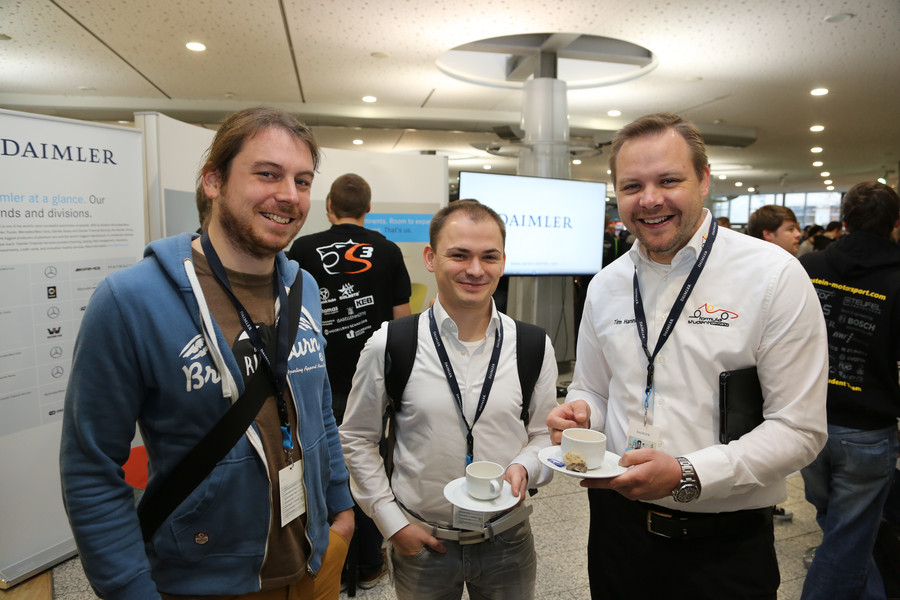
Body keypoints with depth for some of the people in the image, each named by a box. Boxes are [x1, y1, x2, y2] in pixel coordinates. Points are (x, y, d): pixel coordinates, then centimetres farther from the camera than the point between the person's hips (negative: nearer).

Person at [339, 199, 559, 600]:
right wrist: (391, 521, -4)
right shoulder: (388, 347, -12)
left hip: (507, 541, 2)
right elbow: (357, 439, -2)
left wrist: (523, 467, -17)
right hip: (420, 542, -1)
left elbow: (545, 434, 3)